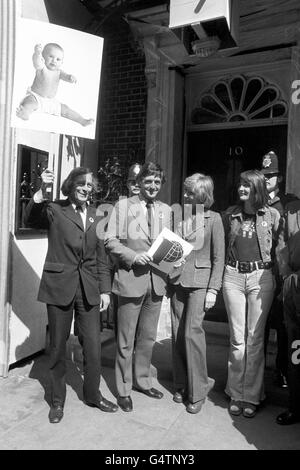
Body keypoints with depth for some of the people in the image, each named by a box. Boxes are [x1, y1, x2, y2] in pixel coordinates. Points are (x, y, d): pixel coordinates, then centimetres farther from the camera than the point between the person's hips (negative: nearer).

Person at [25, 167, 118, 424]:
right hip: (59, 287, -2)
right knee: (58, 346, 10)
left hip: (89, 288, 3)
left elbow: (102, 255, 9)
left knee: (93, 345, 7)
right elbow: (31, 219, -19)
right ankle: (58, 400, 30)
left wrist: (105, 289, 5)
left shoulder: (96, 215, 9)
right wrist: (43, 190, -32)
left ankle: (93, 395, 30)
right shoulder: (55, 210, 1)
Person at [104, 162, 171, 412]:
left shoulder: (166, 210, 12)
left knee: (148, 337, 17)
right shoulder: (123, 205, 0)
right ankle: (124, 389, 23)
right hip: (131, 278, -4)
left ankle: (142, 380, 36)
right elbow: (111, 240, -5)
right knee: (126, 340, 6)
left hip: (156, 280, 4)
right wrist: (133, 256, -19)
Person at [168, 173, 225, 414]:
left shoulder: (213, 219, 0)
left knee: (192, 331, -10)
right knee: (178, 333, 7)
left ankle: (198, 390, 8)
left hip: (200, 281, -4)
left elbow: (218, 257, -1)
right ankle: (182, 385, 23)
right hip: (177, 280, 4)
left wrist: (213, 290, -7)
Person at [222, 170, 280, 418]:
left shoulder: (272, 215, 1)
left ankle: (252, 396, 20)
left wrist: (279, 280, 0)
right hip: (233, 277, 2)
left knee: (255, 339, 5)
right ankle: (236, 393, 22)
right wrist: (222, 276, 7)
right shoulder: (230, 214, 8)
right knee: (237, 339, 7)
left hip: (261, 278, -1)